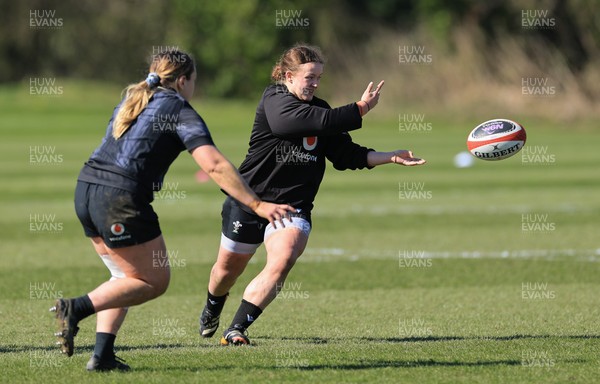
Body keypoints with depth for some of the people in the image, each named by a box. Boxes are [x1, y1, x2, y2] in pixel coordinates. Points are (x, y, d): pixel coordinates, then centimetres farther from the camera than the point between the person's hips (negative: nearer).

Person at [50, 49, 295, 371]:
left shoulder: (131, 100, 20)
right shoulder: (180, 112, -2)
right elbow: (214, 166, -13)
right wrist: (257, 205, -14)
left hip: (85, 190, 8)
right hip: (121, 198, -8)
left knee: (128, 277, 20)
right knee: (154, 281, 5)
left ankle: (102, 356, 8)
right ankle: (77, 307, -9)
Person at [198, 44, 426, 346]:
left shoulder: (319, 110, 6)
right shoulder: (274, 101, -14)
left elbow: (345, 154, 5)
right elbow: (315, 121, -30)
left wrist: (391, 158, -5)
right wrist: (360, 109, -24)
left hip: (293, 206, 4)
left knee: (282, 261, -23)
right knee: (228, 267, 13)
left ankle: (237, 329, -17)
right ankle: (212, 309, 48)